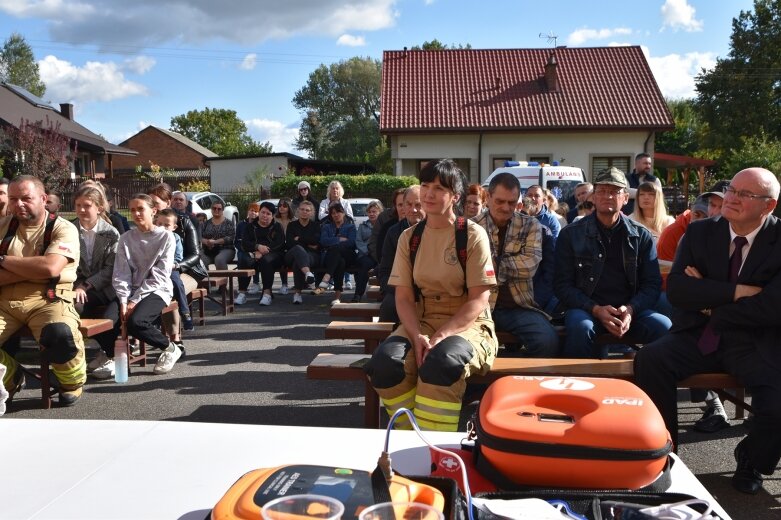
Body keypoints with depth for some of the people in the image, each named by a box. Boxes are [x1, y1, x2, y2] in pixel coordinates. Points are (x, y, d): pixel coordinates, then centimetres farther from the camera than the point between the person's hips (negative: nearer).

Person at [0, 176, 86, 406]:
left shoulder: (63, 229, -3)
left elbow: (50, 267, -19)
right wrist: (34, 270, -13)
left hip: (47, 300, -4)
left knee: (60, 333, -34)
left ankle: (72, 384, -1)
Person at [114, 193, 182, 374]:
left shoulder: (166, 237, -3)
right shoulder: (126, 238, 9)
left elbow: (159, 276, -10)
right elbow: (121, 273, 2)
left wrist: (136, 300, -17)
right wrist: (124, 301, -15)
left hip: (157, 291, -4)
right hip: (131, 292, 4)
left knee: (134, 322, -31)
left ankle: (170, 348, -5)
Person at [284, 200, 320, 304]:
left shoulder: (315, 225, 17)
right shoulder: (292, 225, 18)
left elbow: (316, 240, -5)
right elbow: (289, 243, 1)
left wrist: (299, 239, 0)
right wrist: (308, 244, -4)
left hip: (312, 256, 0)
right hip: (292, 256, 0)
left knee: (297, 262, -38)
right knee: (298, 249, -40)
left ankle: (297, 292, -42)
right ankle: (307, 273, -66)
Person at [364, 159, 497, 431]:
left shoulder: (473, 235, -4)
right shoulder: (409, 237, 8)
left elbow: (479, 299, -9)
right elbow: (403, 296, 3)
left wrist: (441, 336, -20)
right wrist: (417, 336, -16)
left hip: (467, 324, -3)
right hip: (420, 323, 4)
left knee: (441, 362, -37)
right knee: (384, 362, -27)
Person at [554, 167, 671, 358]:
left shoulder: (641, 236, 11)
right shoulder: (571, 234, 4)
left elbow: (652, 284, 7)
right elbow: (562, 284, 0)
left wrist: (630, 309, -13)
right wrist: (596, 310, -15)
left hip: (630, 311, 2)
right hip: (586, 309, -2)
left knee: (664, 326, -26)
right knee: (581, 327, -36)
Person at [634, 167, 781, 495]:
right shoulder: (699, 232, 3)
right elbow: (676, 289, -9)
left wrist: (710, 301, -10)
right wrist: (736, 291, -19)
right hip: (699, 336, 2)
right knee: (650, 359, -25)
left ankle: (751, 462, 9)